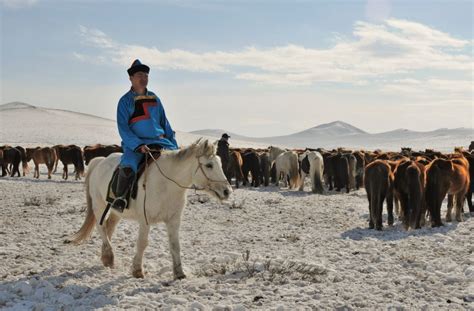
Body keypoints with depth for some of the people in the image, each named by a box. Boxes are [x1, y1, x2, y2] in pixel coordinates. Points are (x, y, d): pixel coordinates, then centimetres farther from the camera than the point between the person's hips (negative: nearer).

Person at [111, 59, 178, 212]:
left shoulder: (154, 99, 13)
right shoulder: (126, 101, -1)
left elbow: (165, 123, 19)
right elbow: (123, 129, -8)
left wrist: (174, 145, 10)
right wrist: (138, 146, -21)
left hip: (159, 141, 5)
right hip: (135, 143, -5)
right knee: (128, 166, -33)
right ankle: (120, 197, -13)